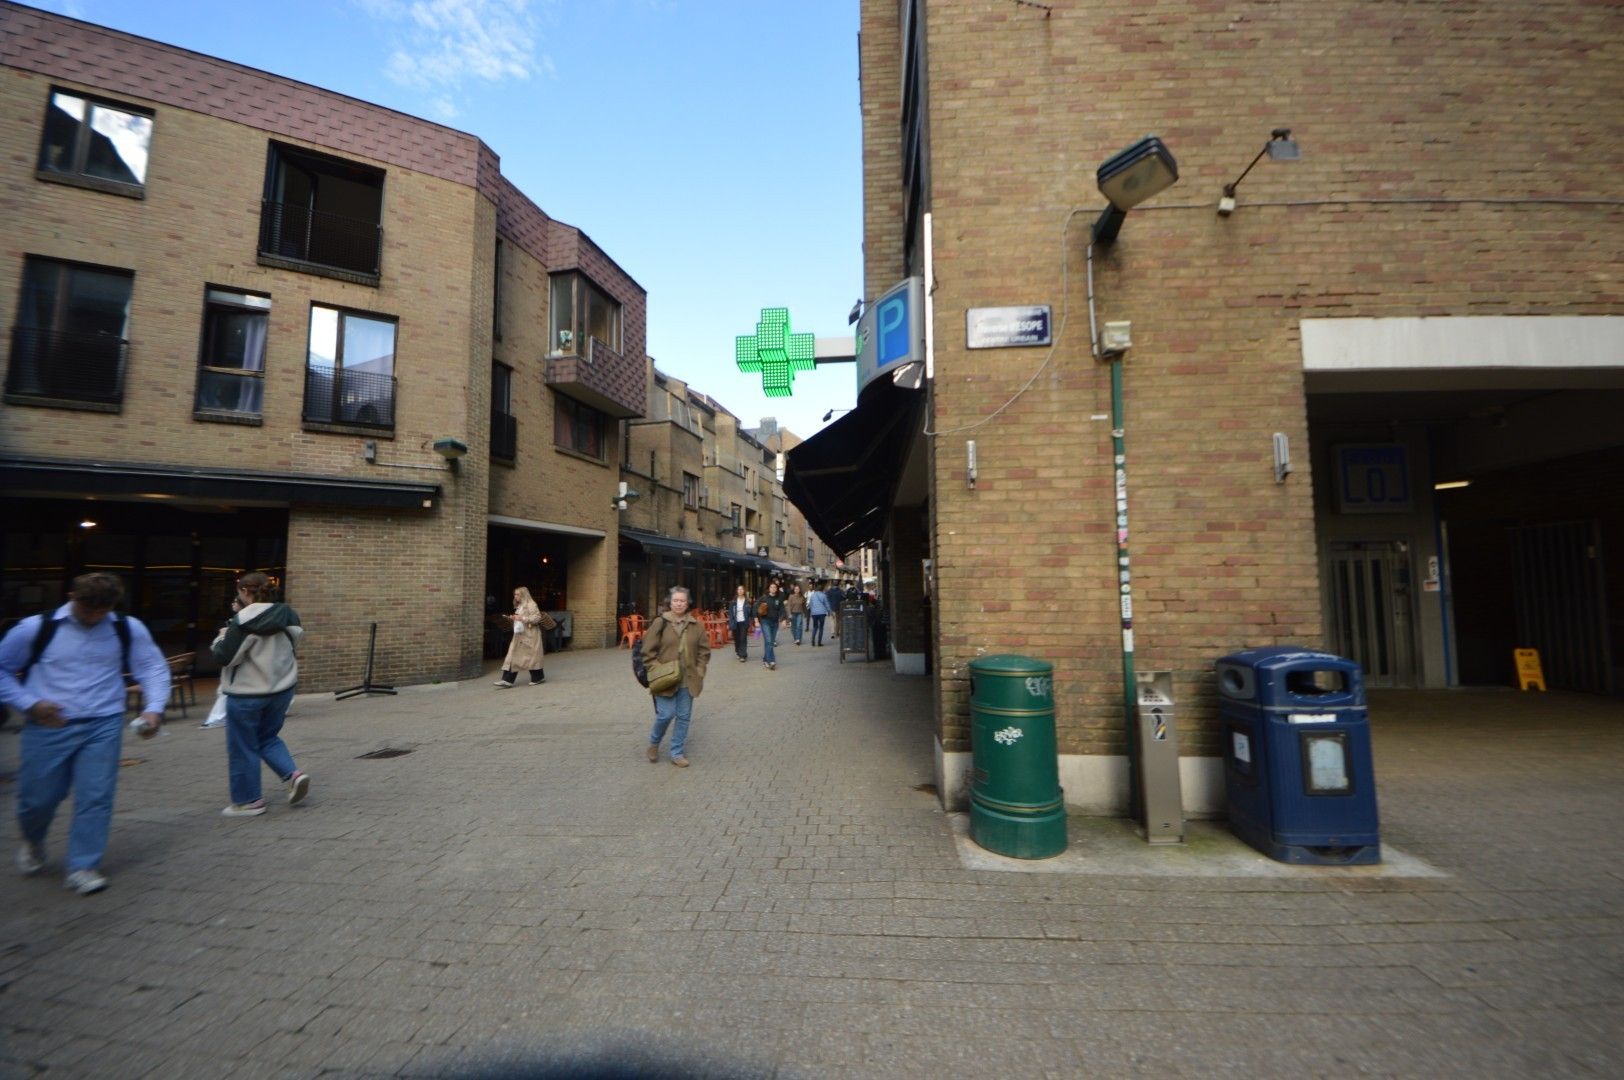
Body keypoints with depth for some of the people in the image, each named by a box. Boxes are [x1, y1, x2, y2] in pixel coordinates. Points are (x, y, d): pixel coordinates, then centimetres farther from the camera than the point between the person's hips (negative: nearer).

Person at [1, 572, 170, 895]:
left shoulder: (129, 629, -3)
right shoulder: (35, 628, -5)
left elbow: (154, 668, 4)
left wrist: (154, 708, -9)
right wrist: (28, 703, -7)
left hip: (103, 726, 0)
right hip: (49, 727, 0)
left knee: (95, 797, -1)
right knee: (39, 797, 11)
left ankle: (82, 867, 12)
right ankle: (33, 841, 45)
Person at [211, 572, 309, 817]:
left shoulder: (244, 621, -19)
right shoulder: (288, 616, 2)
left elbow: (225, 657, -15)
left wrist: (222, 637, 4)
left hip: (247, 694, -6)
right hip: (282, 689, 7)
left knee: (243, 748, 9)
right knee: (268, 737, 23)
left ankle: (248, 800, 19)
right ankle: (294, 774, 6)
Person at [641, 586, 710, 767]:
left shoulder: (695, 625, 3)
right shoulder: (660, 623, -6)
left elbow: (704, 650, 10)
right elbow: (648, 650, -4)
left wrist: (699, 671, 1)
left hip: (688, 680, 4)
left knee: (684, 717, 7)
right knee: (666, 714, -6)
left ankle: (677, 753, 22)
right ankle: (654, 741, 25)